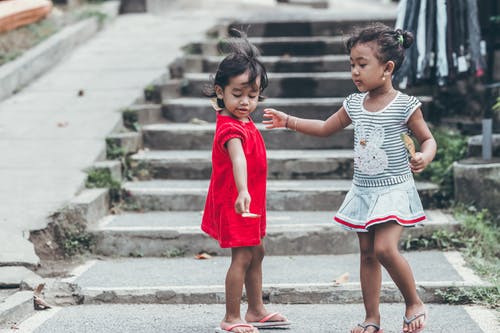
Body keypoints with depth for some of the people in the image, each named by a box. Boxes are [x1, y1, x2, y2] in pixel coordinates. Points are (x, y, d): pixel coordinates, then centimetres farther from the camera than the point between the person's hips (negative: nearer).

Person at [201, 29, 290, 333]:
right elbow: (237, 159, -44)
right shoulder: (231, 128, -26)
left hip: (250, 201, 10)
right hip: (236, 202, -10)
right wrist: (242, 192, -57)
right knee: (242, 257, -9)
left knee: (256, 252, 18)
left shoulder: (244, 121, 6)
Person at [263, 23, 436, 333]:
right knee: (367, 254, 8)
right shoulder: (354, 103, 6)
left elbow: (428, 139, -3)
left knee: (385, 249, -20)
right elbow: (325, 128, 19)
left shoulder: (405, 105, -11)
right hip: (363, 190, 6)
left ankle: (415, 302, 2)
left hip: (394, 190, -6)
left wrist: (425, 157, -25)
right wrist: (289, 121, 13)